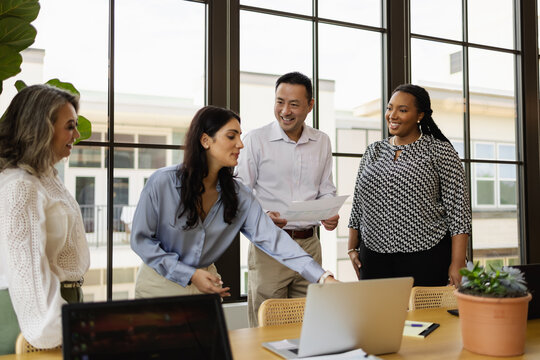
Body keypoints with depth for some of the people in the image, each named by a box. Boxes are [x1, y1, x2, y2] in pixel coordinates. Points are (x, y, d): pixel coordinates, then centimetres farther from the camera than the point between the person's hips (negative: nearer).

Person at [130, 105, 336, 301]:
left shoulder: (238, 195, -10)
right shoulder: (162, 182, -20)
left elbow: (272, 239, -18)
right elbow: (140, 239, -12)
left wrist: (322, 276, -29)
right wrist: (190, 274, -20)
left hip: (206, 287, 3)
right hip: (160, 285, -3)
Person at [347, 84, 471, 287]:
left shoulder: (440, 152, -1)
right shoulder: (372, 152, 12)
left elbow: (458, 211, -5)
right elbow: (357, 206, 15)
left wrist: (457, 263, -11)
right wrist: (353, 249, 10)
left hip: (425, 261, -3)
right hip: (374, 259, 4)